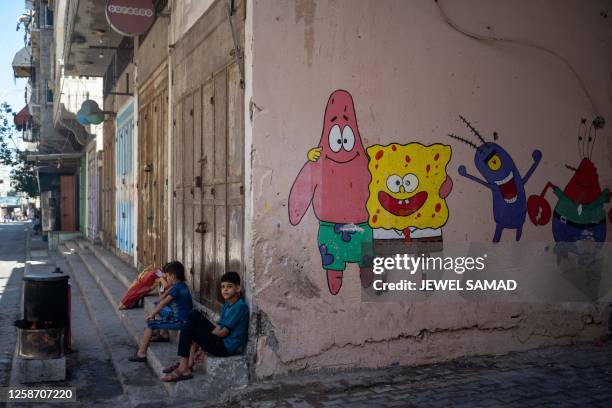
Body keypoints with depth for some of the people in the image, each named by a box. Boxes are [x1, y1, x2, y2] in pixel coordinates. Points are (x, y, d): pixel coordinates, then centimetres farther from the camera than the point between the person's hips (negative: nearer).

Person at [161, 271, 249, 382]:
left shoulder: (240, 306, -17)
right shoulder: (227, 304, 12)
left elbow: (223, 332, -17)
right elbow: (218, 327, 9)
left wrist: (205, 334, -3)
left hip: (227, 347, -9)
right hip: (220, 340, 9)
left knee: (189, 327, -12)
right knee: (194, 315, 7)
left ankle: (183, 368, -7)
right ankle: (188, 363, 2)